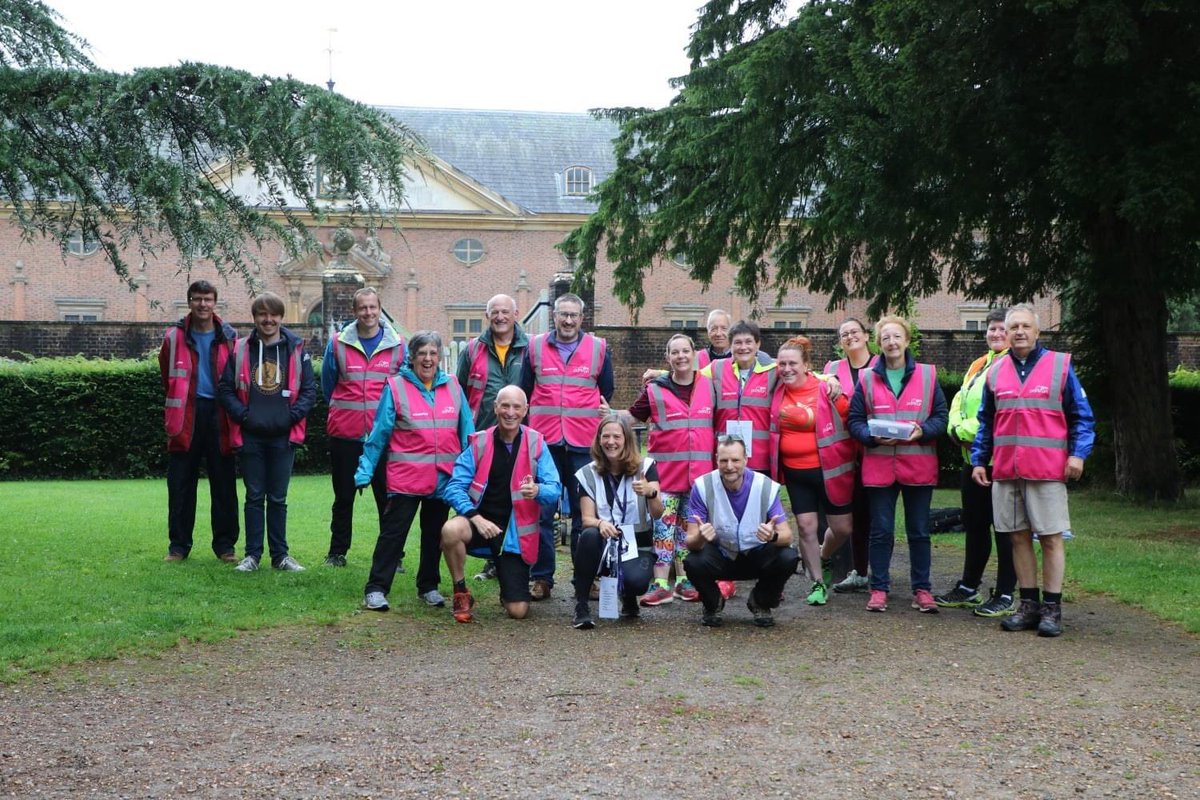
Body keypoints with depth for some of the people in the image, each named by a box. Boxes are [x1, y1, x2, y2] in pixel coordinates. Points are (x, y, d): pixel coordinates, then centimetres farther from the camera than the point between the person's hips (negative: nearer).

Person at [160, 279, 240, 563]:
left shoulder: (229, 337, 4)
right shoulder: (175, 337, 3)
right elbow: (167, 378, 15)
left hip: (219, 414, 0)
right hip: (186, 415, 0)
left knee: (224, 484, 2)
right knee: (180, 484, 3)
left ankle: (225, 545, 10)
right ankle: (178, 545, 11)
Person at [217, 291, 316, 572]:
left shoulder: (296, 349, 2)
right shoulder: (240, 350, 3)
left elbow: (309, 390, 3)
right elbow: (226, 388, 3)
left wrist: (292, 416, -9)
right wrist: (242, 414, -9)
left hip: (283, 436, 0)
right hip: (250, 436, 0)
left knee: (278, 498, 8)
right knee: (254, 496, 7)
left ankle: (280, 554, 15)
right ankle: (252, 554, 13)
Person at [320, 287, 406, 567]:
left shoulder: (398, 345, 3)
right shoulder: (338, 344, 3)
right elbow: (328, 384, 14)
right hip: (344, 435, 1)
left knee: (388, 497, 1)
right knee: (343, 497, 10)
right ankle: (337, 552, 20)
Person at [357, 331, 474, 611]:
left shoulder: (452, 386, 6)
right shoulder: (396, 387, -5)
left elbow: (467, 432, 8)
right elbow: (379, 434, -5)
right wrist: (364, 471, -8)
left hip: (444, 478, 4)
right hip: (406, 478, -4)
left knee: (434, 534, 14)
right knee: (393, 532, -2)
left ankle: (428, 586, 27)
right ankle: (376, 589, 4)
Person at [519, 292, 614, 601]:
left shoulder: (598, 348, 7)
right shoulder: (536, 347, 8)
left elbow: (606, 393, 18)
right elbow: (523, 393, 15)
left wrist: (603, 417, 10)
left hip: (584, 444, 0)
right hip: (543, 442, 0)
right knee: (541, 511, 1)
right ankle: (541, 578, 8)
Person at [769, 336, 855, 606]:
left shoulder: (826, 389, -14)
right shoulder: (777, 391, -2)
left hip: (828, 469, -3)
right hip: (795, 471, 3)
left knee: (842, 528, 6)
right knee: (806, 527, 2)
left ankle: (823, 560, 37)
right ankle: (818, 583, 17)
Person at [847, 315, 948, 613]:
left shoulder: (927, 375, 6)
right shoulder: (867, 379, 6)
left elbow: (940, 415, 5)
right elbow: (854, 420, 4)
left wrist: (923, 431, -14)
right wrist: (873, 436, -14)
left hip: (919, 465, 0)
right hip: (879, 466, 0)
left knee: (919, 530, 7)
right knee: (881, 530, 4)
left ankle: (922, 589, 15)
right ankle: (879, 588, 12)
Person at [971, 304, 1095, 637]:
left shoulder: (1060, 366, 1)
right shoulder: (995, 372, 11)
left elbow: (1082, 415, 2)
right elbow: (985, 422, 19)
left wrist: (1078, 453, -10)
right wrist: (978, 460, 13)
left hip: (1047, 471, -4)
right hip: (1006, 472, 4)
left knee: (1051, 538, -1)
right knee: (1019, 537, 8)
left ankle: (1052, 609, 6)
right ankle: (1029, 605, 17)